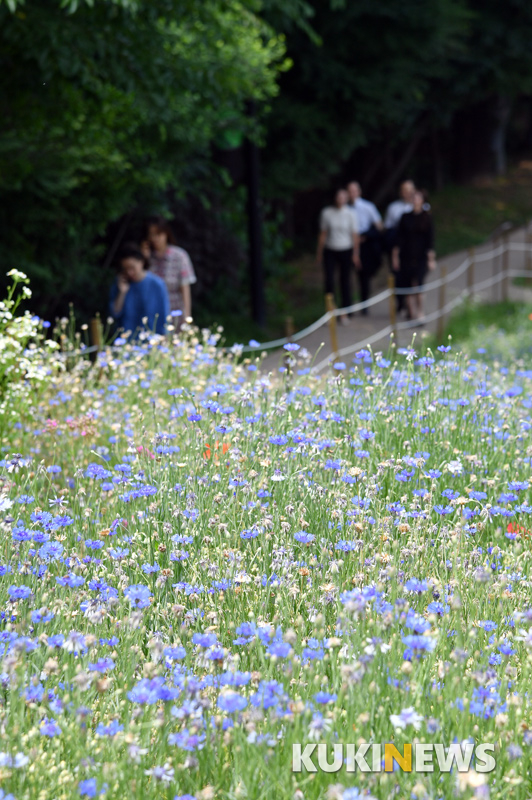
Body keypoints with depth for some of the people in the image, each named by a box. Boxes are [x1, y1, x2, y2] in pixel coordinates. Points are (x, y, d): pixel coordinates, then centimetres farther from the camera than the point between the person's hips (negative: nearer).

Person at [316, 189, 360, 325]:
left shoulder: (350, 215, 0)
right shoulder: (326, 213, 0)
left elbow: (355, 235, 2)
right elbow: (323, 234, 5)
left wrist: (355, 254, -3)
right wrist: (319, 253, 5)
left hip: (346, 251, 0)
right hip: (330, 251, 0)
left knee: (345, 281, 3)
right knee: (329, 280, -9)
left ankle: (344, 313, 12)